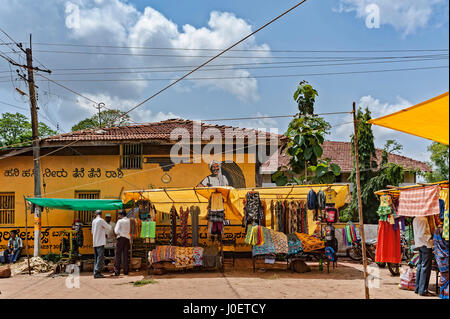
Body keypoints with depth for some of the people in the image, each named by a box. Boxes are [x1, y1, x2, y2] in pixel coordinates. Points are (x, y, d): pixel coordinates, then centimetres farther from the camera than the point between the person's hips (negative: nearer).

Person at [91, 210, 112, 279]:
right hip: (100, 242, -8)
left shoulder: (94, 221, 13)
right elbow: (109, 227, -2)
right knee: (100, 257, -9)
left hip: (95, 242, 8)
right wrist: (104, 228, 17)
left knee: (96, 258, 10)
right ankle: (97, 273, -15)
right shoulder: (101, 220, -9)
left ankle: (95, 272, 9)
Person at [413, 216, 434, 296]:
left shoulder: (416, 219, 13)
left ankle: (417, 288, 19)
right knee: (426, 267, -5)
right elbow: (422, 234, -21)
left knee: (420, 266, 14)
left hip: (419, 245, 10)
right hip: (426, 245, -10)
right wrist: (431, 241, -15)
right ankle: (423, 290, -2)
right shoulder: (423, 219, -17)